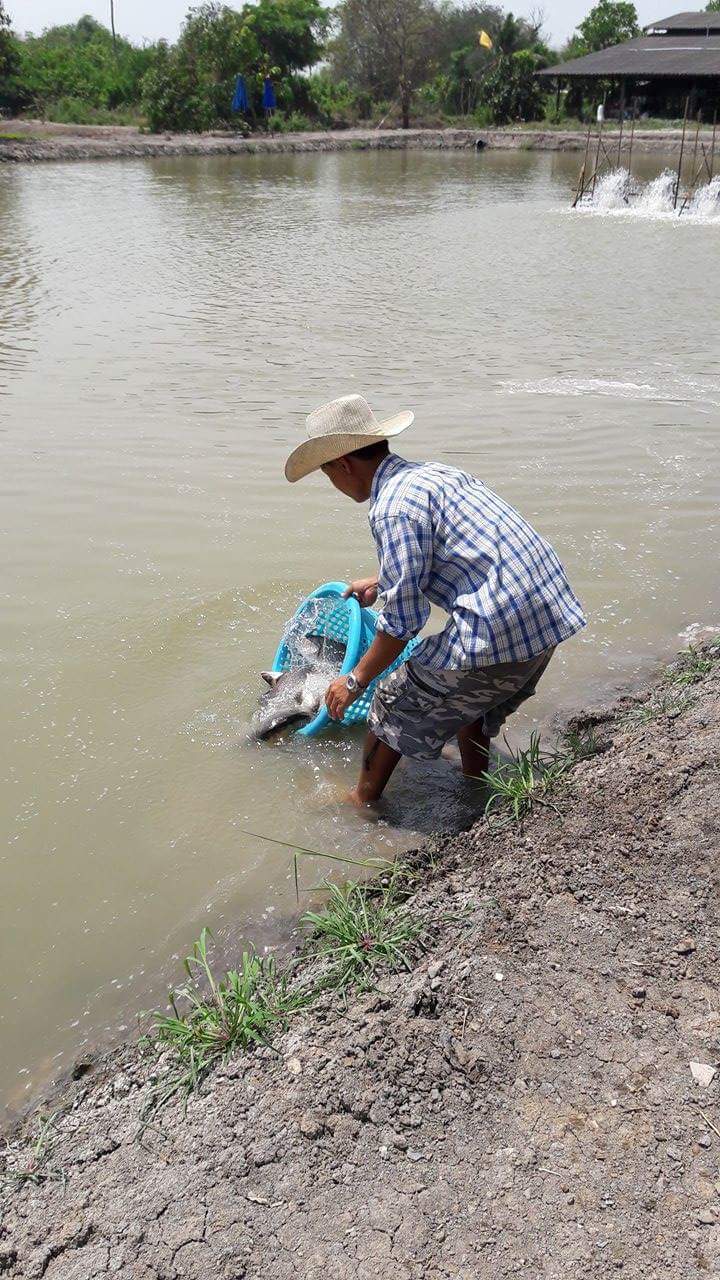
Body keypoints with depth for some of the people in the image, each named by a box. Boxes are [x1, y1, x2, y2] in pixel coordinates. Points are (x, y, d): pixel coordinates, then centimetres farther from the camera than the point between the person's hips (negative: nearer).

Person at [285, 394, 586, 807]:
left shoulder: (393, 506, -13)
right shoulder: (436, 471, 16)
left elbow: (403, 620, -13)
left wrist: (356, 680, 0)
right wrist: (381, 583, 45)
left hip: (498, 632, -9)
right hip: (554, 612, 9)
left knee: (395, 702, 11)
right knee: (471, 703, 32)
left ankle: (363, 802, 30)